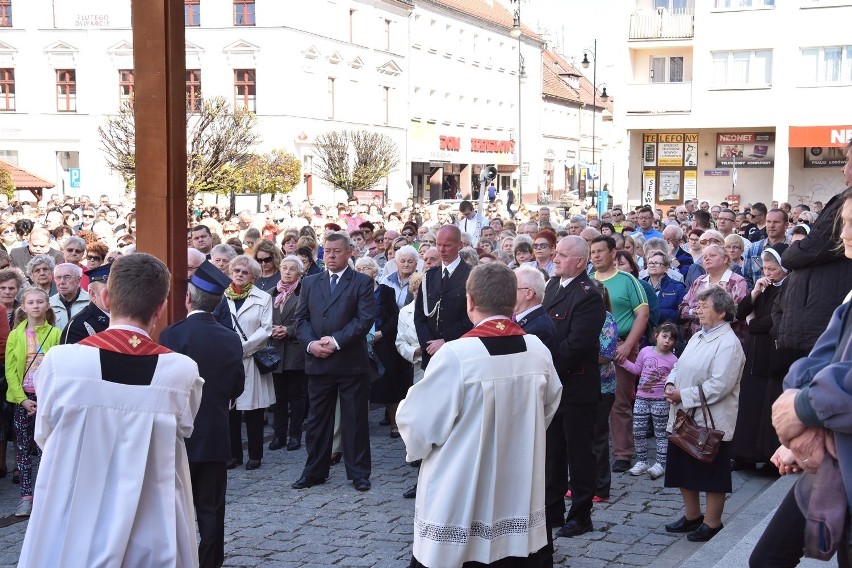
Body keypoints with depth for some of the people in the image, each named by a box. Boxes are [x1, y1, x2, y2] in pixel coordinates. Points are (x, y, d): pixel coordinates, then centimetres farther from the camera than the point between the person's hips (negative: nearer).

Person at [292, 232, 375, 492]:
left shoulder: (362, 282, 0)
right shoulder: (310, 283, 12)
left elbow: (365, 319, -9)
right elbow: (301, 318, 9)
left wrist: (336, 341, -17)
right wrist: (311, 343, -9)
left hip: (351, 361, -3)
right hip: (317, 362, 4)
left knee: (355, 419, 3)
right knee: (317, 419, 10)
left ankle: (359, 473, 12)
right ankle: (315, 471, 20)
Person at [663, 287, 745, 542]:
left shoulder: (728, 343, -16)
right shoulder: (698, 337, 13)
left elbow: (719, 385, -23)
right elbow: (680, 366, 18)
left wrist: (683, 396, -20)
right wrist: (671, 384, -3)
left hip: (711, 421, -9)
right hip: (685, 418, 9)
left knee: (712, 474, 3)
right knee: (683, 468, 16)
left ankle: (712, 522, 16)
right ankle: (692, 516, 31)